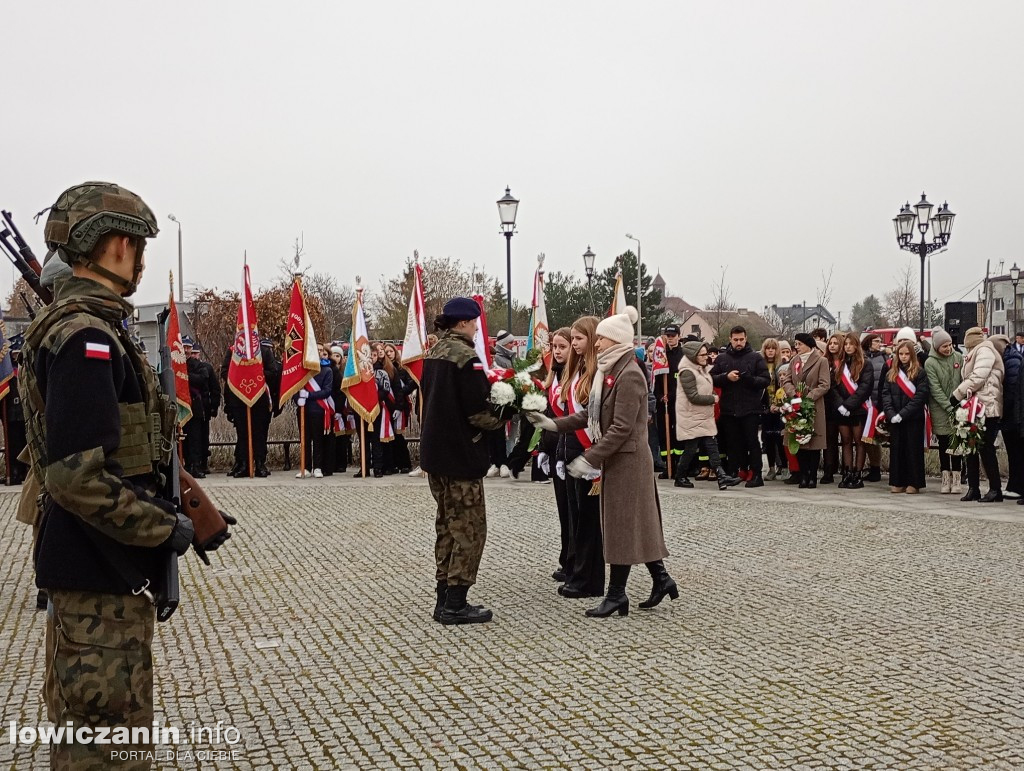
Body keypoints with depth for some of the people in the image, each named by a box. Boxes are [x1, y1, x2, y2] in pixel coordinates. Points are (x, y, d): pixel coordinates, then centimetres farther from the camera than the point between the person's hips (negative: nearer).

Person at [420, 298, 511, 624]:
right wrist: (501, 415, -2)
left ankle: (444, 598, 21)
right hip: (460, 454, -9)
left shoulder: (434, 353, 11)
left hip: (434, 450, 9)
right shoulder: (465, 356, -17)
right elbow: (477, 411, -21)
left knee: (447, 524, 16)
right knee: (469, 528, -1)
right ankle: (455, 604, 0)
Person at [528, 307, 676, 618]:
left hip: (627, 459, -9)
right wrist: (554, 423, 3)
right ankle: (661, 578, 24)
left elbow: (621, 428, -23)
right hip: (616, 458, 9)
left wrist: (590, 459, -23)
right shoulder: (609, 371, 11)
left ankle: (616, 593, 7)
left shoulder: (629, 375, -18)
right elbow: (591, 414, 11)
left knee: (622, 524, -1)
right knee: (635, 524, 14)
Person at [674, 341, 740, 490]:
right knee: (690, 449, -1)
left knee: (712, 446, -2)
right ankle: (680, 478, 14)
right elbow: (693, 397, -21)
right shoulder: (687, 372, -16)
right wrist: (712, 399, -11)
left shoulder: (702, 370, 15)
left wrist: (713, 396, 4)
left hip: (705, 417, 9)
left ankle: (722, 477, -9)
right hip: (692, 418, -8)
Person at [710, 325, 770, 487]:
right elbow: (711, 378, 5)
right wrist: (726, 377, -13)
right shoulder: (722, 359, 10)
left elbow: (766, 380, -4)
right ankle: (734, 473, 15)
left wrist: (750, 379, -20)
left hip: (750, 409, -3)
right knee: (733, 443, 8)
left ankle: (756, 475, 1)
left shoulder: (755, 358, 2)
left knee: (752, 442, -2)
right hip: (729, 409, 3)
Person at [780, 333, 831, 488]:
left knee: (814, 443, -1)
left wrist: (809, 396, -18)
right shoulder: (794, 361, 14)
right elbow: (786, 381, 8)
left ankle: (813, 476, 5)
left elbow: (825, 385, -9)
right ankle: (803, 475, 10)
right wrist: (794, 394, -11)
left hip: (814, 406, -4)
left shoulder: (821, 361, -2)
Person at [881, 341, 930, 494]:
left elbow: (920, 396, -10)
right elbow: (885, 394, 6)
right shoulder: (891, 374, 13)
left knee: (913, 449, 0)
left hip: (913, 418, -4)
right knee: (896, 449, 6)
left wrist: (902, 414, -16)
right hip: (894, 420, 4)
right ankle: (898, 482, 12)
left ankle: (914, 483, 5)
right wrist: (891, 414, -10)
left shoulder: (920, 373, -2)